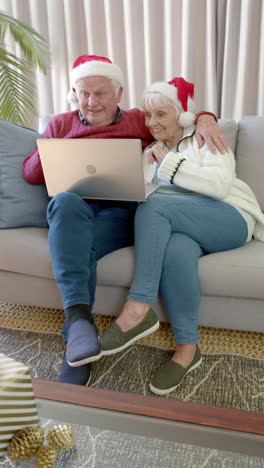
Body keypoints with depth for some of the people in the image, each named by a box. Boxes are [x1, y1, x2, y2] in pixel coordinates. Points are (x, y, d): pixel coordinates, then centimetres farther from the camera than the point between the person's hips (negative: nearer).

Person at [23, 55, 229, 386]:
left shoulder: (139, 121, 20)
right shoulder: (61, 124, 23)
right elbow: (30, 172, 19)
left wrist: (205, 120, -2)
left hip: (119, 211, -1)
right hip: (74, 209, 2)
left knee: (81, 249, -34)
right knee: (65, 200, -37)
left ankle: (75, 344, -29)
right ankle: (79, 316, -45)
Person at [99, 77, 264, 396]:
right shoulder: (150, 152, 23)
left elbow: (220, 185, -12)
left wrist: (169, 163, -11)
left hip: (227, 221, -3)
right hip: (176, 226, 4)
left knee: (155, 205, -30)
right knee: (174, 250, -34)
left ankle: (138, 310, -32)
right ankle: (187, 347, -25)